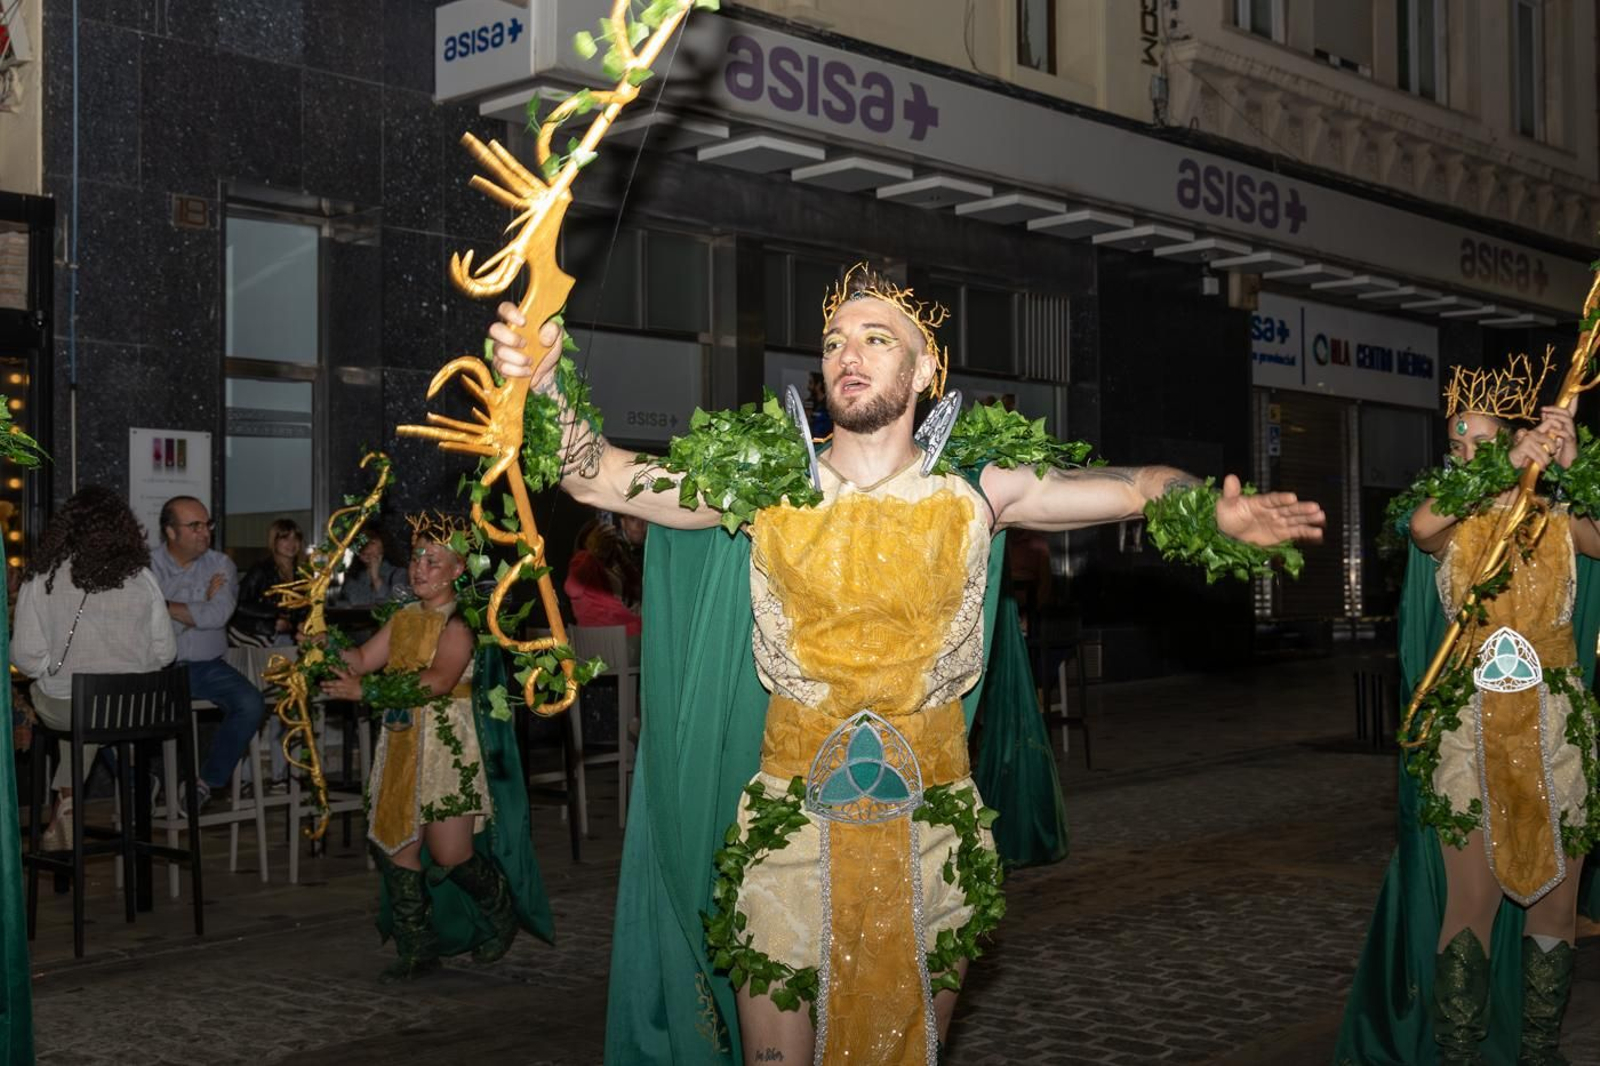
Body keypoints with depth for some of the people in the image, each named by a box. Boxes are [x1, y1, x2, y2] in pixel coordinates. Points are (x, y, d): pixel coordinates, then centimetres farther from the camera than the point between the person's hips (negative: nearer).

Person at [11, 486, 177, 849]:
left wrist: (56, 672, 13)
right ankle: (65, 808, 34)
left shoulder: (42, 578, -6)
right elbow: (164, 652, -1)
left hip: (62, 707, -1)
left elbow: (25, 655, -7)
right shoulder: (141, 578, -4)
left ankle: (68, 804, 32)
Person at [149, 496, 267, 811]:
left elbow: (218, 615, -13)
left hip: (207, 666, 1)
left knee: (251, 704, -24)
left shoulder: (220, 565, 5)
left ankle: (207, 782, -4)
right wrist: (200, 605, -12)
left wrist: (164, 606, -10)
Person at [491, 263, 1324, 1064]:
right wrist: (543, 382, -23)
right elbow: (598, 478, -7)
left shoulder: (973, 493, -2)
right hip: (790, 825, 0)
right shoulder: (767, 487, -3)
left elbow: (1137, 486, -1)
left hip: (933, 834, 1)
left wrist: (1217, 511, -20)